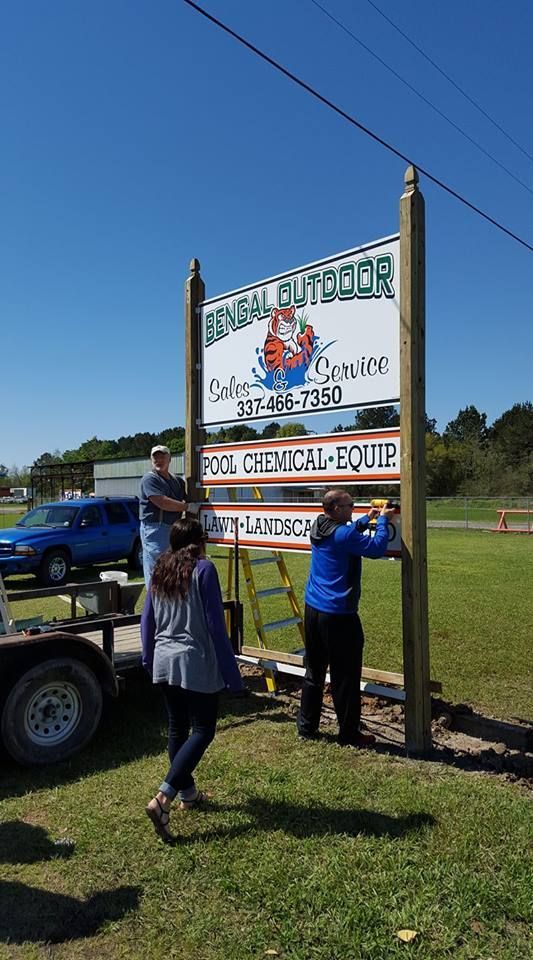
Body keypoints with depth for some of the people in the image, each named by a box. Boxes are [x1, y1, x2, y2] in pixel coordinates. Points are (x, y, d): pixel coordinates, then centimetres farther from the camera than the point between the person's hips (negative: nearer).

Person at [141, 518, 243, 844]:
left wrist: (149, 659, 25)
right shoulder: (203, 569, -11)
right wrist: (231, 670, -8)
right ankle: (163, 798, -10)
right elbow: (216, 624, -13)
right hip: (196, 663, -7)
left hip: (164, 662, 7)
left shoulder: (160, 571, 8)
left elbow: (147, 621, 13)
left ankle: (188, 793, 31)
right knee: (203, 730, 2)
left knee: (177, 727, 18)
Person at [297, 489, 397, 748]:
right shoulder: (344, 535, -18)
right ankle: (349, 734, 16)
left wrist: (368, 519, 20)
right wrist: (383, 521, -2)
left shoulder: (319, 529, 8)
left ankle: (307, 727, 27)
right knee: (345, 677, 5)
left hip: (312, 610, 9)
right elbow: (377, 548, -15)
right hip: (338, 615, -8)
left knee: (314, 672, 18)